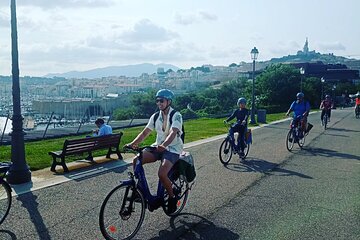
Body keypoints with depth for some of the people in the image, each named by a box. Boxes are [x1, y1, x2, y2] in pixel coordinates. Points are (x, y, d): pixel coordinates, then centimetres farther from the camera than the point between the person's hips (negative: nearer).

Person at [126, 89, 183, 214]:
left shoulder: (176, 116, -12)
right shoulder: (155, 116, 6)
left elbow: (173, 133, -29)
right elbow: (145, 132, 1)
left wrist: (164, 145, -47)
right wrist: (133, 143, -15)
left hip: (172, 149, -6)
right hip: (158, 146, 6)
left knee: (161, 173, -28)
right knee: (136, 161, -16)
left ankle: (172, 198, -1)